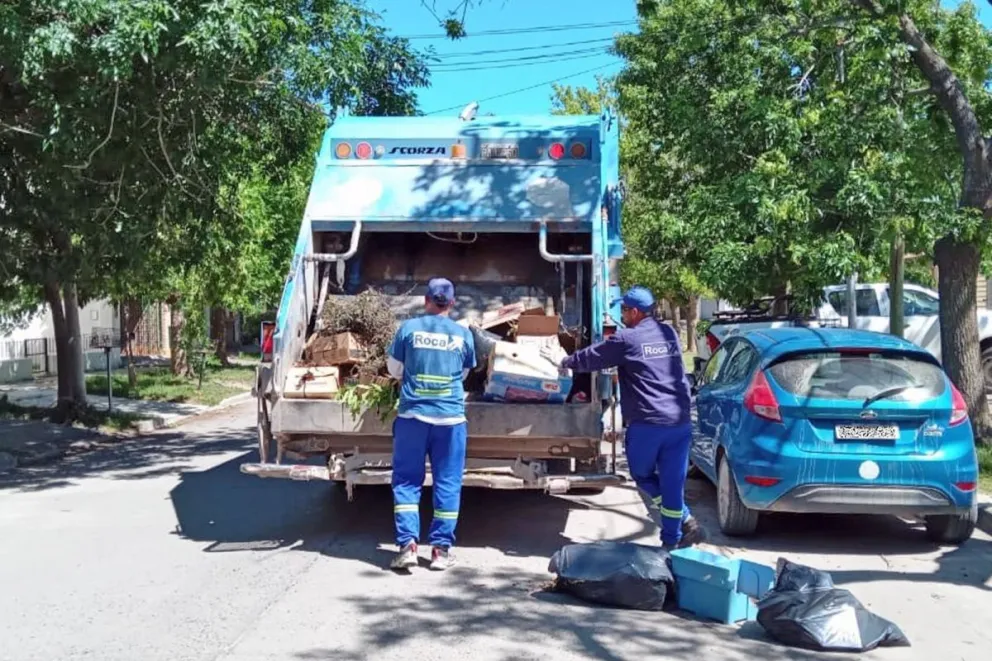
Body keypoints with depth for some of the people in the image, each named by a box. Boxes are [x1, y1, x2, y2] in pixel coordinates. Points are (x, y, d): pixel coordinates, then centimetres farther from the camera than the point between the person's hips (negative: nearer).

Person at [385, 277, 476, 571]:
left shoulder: (409, 328, -1)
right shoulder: (463, 334, 2)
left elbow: (394, 369, 10)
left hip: (412, 414, 0)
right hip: (451, 416, 1)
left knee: (406, 480, 7)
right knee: (447, 483, 7)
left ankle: (407, 544, 0)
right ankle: (441, 548, 9)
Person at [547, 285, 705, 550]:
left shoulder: (626, 339, -5)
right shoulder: (669, 333, 14)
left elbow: (591, 357, 6)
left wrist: (565, 363, 26)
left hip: (646, 423, -5)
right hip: (680, 421, 5)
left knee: (642, 474, 16)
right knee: (672, 482, 10)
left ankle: (685, 520, 5)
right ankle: (671, 541, 12)